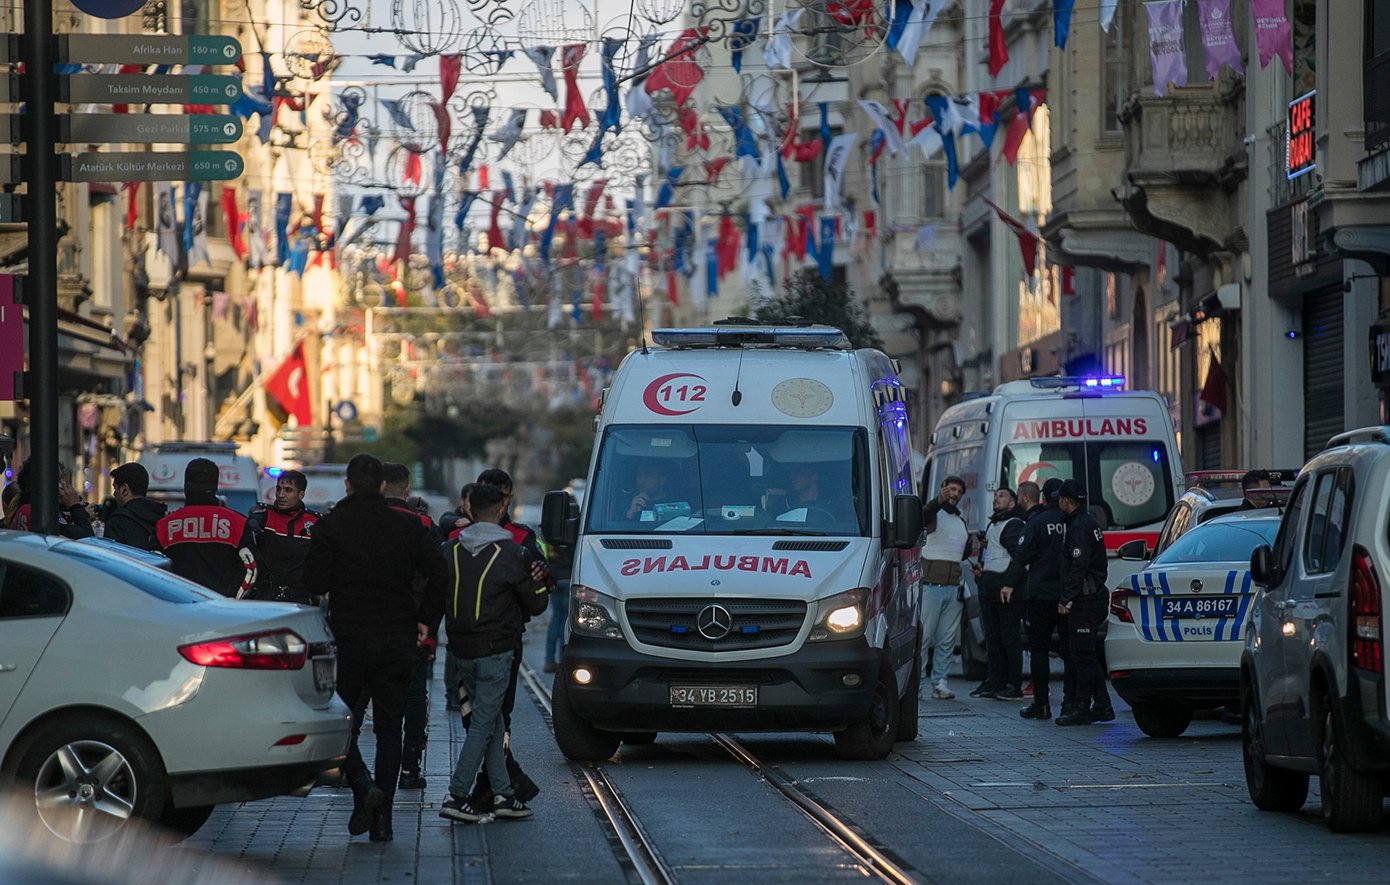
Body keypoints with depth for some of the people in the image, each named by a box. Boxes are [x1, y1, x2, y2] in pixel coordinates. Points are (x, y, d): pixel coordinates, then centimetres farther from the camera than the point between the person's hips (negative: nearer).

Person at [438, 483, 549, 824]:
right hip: (496, 649, -5)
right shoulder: (511, 553, -10)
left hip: (461, 650, 5)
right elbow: (536, 603, -3)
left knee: (491, 719, 14)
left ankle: (503, 794, 15)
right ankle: (457, 796, -8)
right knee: (484, 722, -2)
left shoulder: (450, 550, 3)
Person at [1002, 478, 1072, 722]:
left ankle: (1041, 703, 1)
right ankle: (1070, 700, 2)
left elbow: (1023, 555, -7)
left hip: (1041, 594, -3)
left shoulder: (1037, 522, -6)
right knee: (1070, 649, 7)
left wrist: (1010, 583, 1)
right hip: (1070, 597, 3)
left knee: (1039, 649, 3)